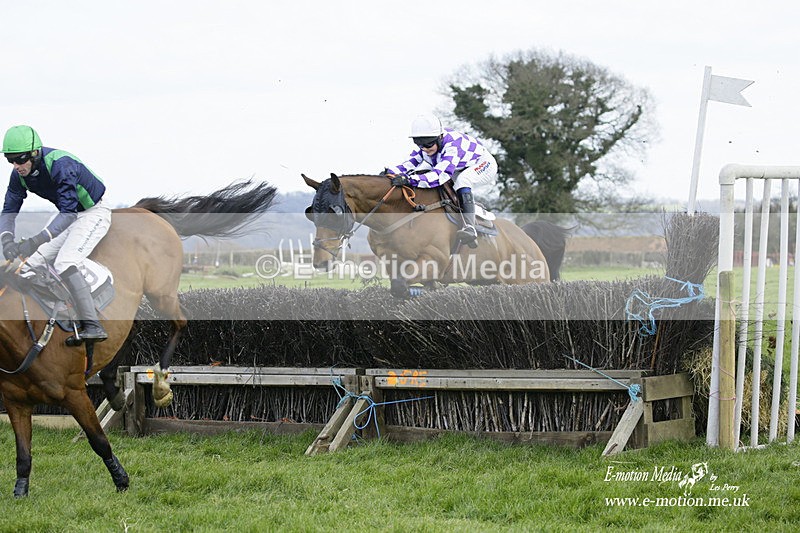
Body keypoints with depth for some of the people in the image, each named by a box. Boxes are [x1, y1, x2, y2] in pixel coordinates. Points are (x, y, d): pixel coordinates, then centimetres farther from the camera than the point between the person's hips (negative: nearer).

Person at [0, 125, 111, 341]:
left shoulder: (60, 165, -34)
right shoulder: (20, 174, -10)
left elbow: (69, 213, -38)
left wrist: (36, 240, -47)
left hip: (93, 213, -8)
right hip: (67, 214, 8)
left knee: (64, 264, -26)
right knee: (30, 262, -4)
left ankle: (93, 327, -28)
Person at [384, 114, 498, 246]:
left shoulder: (452, 145, -42)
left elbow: (440, 175, -54)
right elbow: (409, 163, -20)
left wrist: (409, 180, -64)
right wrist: (390, 172, -40)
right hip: (461, 170, 9)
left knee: (462, 180, -39)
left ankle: (469, 227, -42)